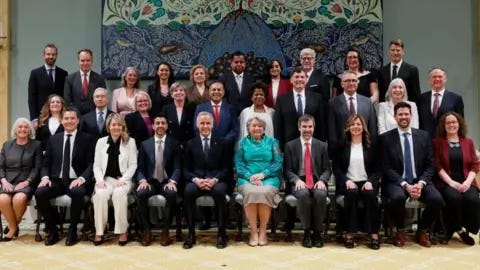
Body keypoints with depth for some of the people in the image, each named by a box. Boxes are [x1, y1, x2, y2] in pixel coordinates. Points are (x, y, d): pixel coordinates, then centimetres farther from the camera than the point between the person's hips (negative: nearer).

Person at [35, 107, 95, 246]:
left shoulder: (87, 139, 5)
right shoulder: (53, 139, 15)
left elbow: (91, 164, -1)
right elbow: (46, 163, 14)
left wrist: (81, 178, -19)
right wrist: (45, 177, -7)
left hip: (76, 181, -3)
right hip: (56, 180, 3)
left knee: (77, 193, -36)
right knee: (39, 193, -26)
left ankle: (72, 231, -13)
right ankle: (52, 230, -5)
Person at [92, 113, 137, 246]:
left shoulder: (130, 142, 6)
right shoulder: (101, 142, 12)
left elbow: (133, 165, 2)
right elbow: (96, 165, 10)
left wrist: (123, 179, -12)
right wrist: (100, 180, -8)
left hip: (123, 179, -1)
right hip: (105, 179, 2)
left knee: (119, 193, -35)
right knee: (100, 194, -31)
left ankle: (122, 231, -24)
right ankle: (99, 231, -19)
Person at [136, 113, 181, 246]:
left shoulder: (174, 143, 6)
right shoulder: (145, 144, 11)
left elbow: (177, 167, 0)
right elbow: (140, 168, 7)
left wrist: (172, 181, -19)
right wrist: (142, 180, -14)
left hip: (167, 182, -1)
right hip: (150, 181, 1)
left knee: (172, 194, -34)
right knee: (140, 193, -30)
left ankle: (165, 231, -18)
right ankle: (146, 230, -13)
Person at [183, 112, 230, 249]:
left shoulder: (221, 143, 10)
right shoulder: (190, 144, 13)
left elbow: (225, 168, 4)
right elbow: (186, 169, 7)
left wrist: (214, 180, -15)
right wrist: (196, 180, -14)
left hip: (217, 180, -1)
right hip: (196, 180, 1)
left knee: (219, 191, -35)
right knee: (188, 191, -32)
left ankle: (221, 233, -21)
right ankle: (191, 233, -20)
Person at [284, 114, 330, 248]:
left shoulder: (322, 146, 12)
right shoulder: (290, 145, 7)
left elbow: (326, 169, 9)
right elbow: (287, 170, 3)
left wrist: (322, 180, -12)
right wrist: (297, 180, -16)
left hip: (317, 182, 1)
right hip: (299, 182, -1)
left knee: (321, 195, -33)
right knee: (303, 195, -35)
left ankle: (318, 232, -14)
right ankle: (307, 231, -16)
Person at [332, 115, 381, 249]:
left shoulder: (372, 145, 12)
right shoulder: (342, 145, 11)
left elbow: (378, 168, 8)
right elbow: (336, 168, 5)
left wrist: (370, 181, -12)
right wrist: (347, 180, -12)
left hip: (367, 182, 1)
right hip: (348, 183, -1)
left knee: (370, 195, -33)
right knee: (352, 193, -34)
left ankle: (374, 234, -26)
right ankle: (350, 233, -27)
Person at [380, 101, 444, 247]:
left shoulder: (424, 136, 9)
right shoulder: (386, 138, 1)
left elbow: (430, 165, 6)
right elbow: (386, 168, -5)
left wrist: (421, 183, -12)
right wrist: (405, 185, -17)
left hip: (419, 180, 3)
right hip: (396, 181, -3)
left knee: (437, 199, -25)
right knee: (397, 197, -35)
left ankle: (422, 230, 3)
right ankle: (400, 231, -5)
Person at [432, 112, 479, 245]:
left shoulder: (468, 142, 15)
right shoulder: (437, 142, 7)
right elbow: (437, 166, -2)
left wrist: (467, 182, -9)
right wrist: (451, 182, -14)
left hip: (466, 182, 2)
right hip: (446, 182, -2)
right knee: (454, 197, -33)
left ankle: (466, 229, -8)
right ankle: (459, 229, -12)